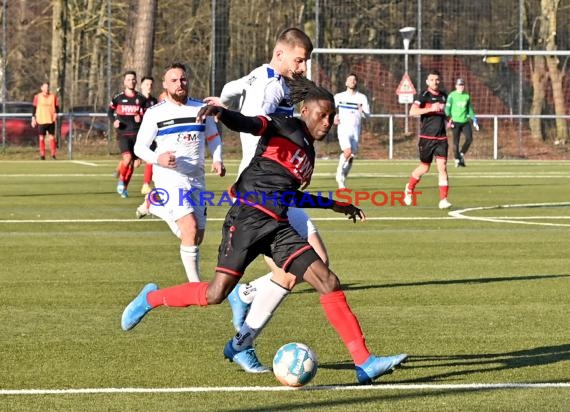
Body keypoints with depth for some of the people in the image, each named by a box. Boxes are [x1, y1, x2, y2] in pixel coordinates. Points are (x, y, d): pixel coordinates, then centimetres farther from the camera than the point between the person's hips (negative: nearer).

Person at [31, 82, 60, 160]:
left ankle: (53, 154, 4)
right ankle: (42, 155, 5)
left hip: (51, 120, 1)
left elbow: (57, 107, 8)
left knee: (52, 137, -1)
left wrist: (56, 113, -11)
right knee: (41, 138, 0)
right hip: (41, 121, -1)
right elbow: (34, 108, 6)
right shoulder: (37, 97, 3)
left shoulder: (53, 96, 5)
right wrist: (33, 118, 1)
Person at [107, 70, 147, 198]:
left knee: (134, 162, 5)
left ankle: (124, 187, 23)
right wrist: (114, 121, -2)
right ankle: (121, 180, 1)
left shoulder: (141, 99, 5)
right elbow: (110, 111, 16)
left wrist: (141, 118, -9)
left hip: (137, 134, 2)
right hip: (123, 133, -2)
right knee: (127, 157, -23)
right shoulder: (118, 98, 3)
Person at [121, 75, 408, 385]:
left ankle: (364, 364, -8)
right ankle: (150, 299, 16)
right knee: (216, 294, -12)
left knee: (329, 283, -6)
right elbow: (249, 124, -19)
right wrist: (221, 113, -41)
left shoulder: (308, 153, 23)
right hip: (249, 217, -7)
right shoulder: (283, 127, 1)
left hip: (278, 228, 7)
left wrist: (332, 205, 43)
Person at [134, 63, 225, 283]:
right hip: (170, 177, -5)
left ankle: (153, 205, 34)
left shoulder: (201, 108, 8)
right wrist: (157, 159, -21)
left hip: (196, 179, 5)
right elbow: (139, 147, 0)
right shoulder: (155, 113, -2)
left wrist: (217, 159, 0)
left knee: (196, 238, 10)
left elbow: (213, 137, 20)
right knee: (191, 229, -22)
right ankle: (195, 284, -14)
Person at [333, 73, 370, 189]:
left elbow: (367, 114, -1)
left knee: (351, 157, 3)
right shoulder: (339, 96, 5)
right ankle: (340, 172, 0)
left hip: (356, 130, 2)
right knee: (347, 152, -22)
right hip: (343, 128, -2)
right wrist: (334, 117, -3)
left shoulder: (362, 98, 5)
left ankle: (342, 180, 18)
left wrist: (362, 112, -23)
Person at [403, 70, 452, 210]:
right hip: (426, 138, -3)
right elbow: (412, 111, -21)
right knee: (424, 168, 8)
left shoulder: (443, 96, 12)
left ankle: (443, 199, -11)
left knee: (442, 166, -10)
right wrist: (431, 109, -28)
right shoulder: (423, 96, -6)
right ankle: (410, 188, 36)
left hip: (441, 138, 3)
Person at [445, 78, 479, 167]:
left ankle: (461, 154, 12)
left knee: (469, 138, -10)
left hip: (465, 121, 4)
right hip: (455, 121, -4)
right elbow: (447, 108, -3)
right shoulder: (452, 95, -1)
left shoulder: (467, 96, 13)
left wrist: (474, 120, 17)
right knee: (456, 142, -4)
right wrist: (448, 120, -16)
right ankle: (457, 160, 7)